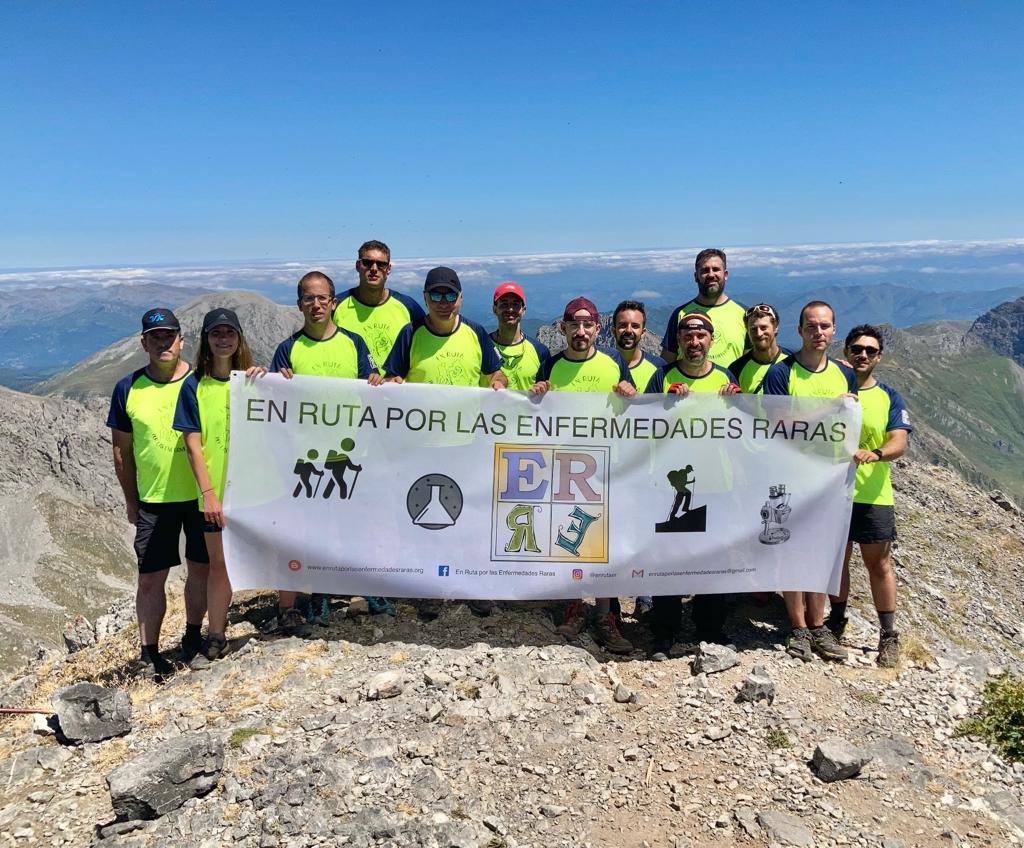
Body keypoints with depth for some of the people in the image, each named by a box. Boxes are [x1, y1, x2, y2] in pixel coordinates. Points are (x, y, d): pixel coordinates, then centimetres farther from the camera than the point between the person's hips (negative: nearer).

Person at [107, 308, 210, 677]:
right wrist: (131, 499, 7)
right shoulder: (128, 389, -1)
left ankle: (193, 635, 31)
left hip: (202, 495, 0)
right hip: (154, 499, 0)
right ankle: (150, 652, 18)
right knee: (151, 577, 3)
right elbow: (122, 450, 5)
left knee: (201, 567, 12)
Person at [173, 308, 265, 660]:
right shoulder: (194, 386, 1)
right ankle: (215, 636, 20)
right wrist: (208, 493, -10)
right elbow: (193, 445, -2)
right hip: (216, 492, -1)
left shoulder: (253, 379, 5)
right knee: (219, 563, 7)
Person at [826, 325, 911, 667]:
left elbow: (899, 443, -9)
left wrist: (872, 453, -29)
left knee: (879, 564, 4)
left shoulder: (889, 398, 3)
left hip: (873, 495, -1)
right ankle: (836, 621, 29)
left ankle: (888, 636, 13)